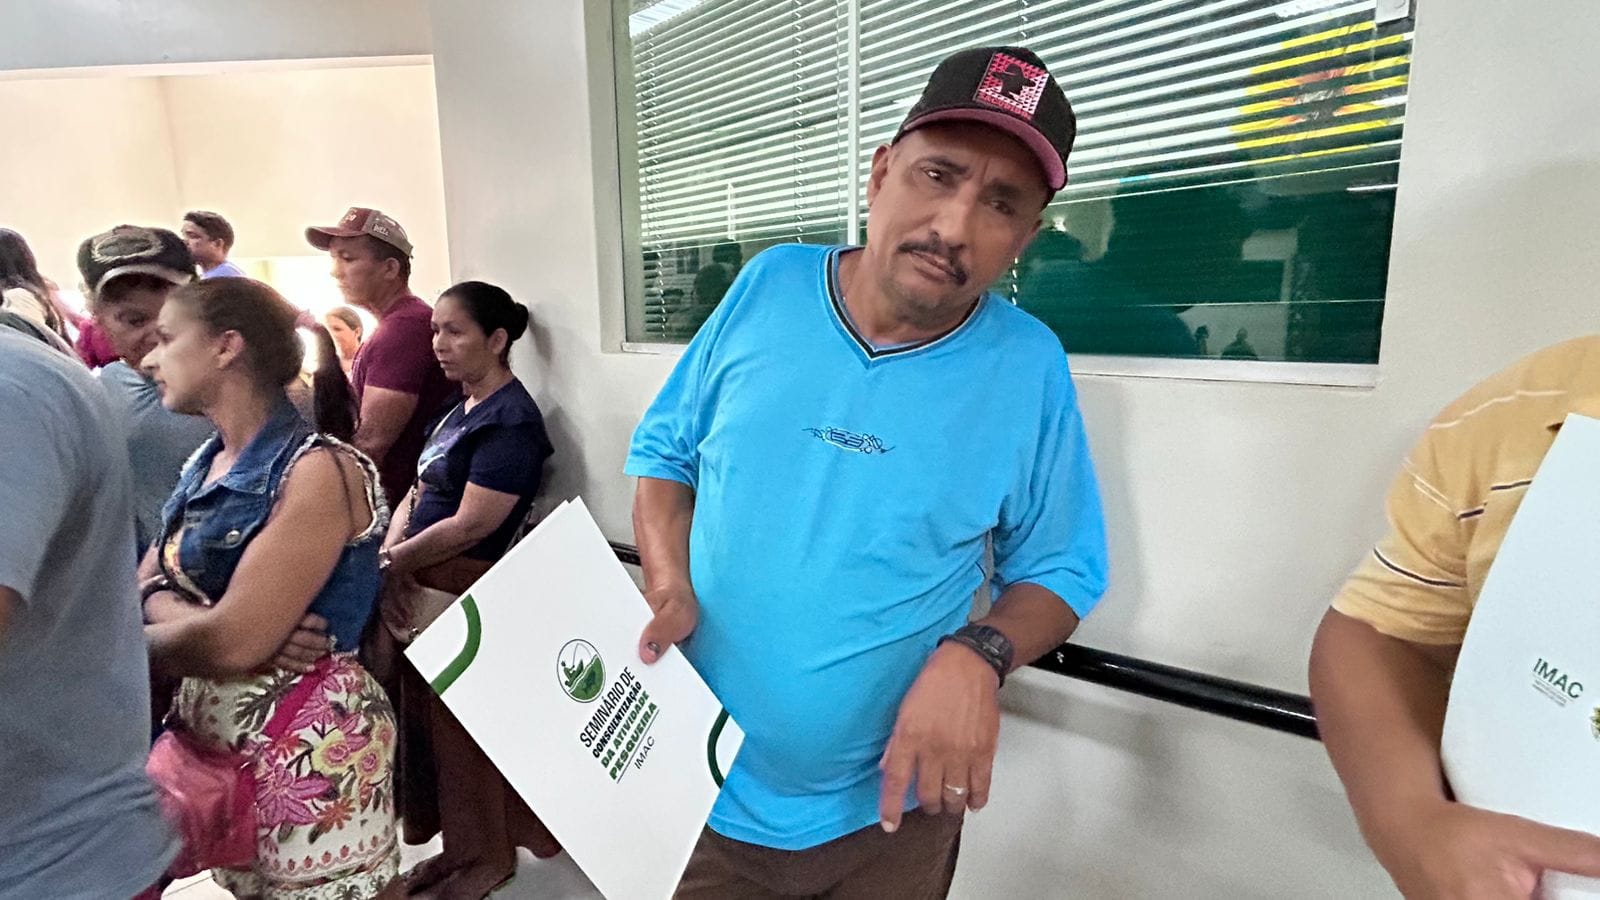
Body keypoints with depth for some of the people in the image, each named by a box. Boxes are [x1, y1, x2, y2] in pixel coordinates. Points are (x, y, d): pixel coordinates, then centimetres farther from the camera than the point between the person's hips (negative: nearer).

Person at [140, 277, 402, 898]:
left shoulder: (318, 469, -21)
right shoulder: (206, 465, 8)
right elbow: (146, 587, 6)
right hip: (210, 732, 8)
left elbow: (234, 643, -23)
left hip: (308, 749, -8)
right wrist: (186, 619, -17)